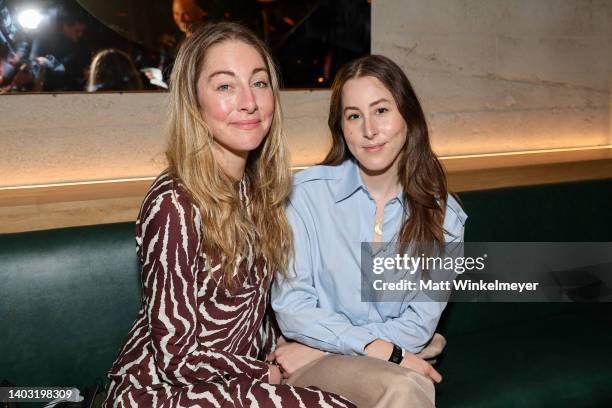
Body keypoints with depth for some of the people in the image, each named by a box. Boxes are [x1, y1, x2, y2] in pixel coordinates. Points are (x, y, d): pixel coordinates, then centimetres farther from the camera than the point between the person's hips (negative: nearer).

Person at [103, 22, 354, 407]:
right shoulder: (174, 206, -25)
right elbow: (176, 356, -21)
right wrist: (268, 374, -10)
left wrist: (276, 355, -1)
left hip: (231, 376, 7)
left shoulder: (255, 185, -2)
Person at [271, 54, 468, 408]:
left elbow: (419, 324, -4)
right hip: (312, 361, -2)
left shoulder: (444, 215, -2)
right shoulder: (308, 192, -9)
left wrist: (321, 347, -13)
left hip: (400, 356, 3)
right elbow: (291, 309, -10)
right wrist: (378, 347, -22)